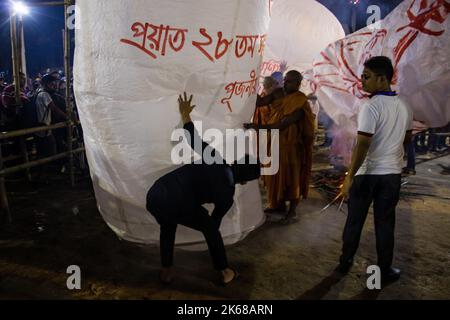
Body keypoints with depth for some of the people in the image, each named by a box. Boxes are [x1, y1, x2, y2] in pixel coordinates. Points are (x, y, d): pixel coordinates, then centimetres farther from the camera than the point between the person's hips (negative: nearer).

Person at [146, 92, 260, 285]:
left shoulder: (214, 157, 15)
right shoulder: (227, 194, 7)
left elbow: (192, 137, 14)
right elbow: (215, 221, 21)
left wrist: (185, 113, 29)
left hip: (155, 194, 5)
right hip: (177, 205, -4)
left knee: (167, 226, 36)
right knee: (210, 228, 24)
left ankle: (166, 272, 43)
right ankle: (225, 273, 36)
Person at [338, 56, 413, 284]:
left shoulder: (371, 107, -17)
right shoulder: (404, 107, 4)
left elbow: (362, 145, -22)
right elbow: (406, 139, 18)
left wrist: (350, 176, -19)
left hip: (367, 173, -5)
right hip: (392, 173, 5)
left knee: (355, 220, 10)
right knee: (385, 222, 13)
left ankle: (345, 262, 24)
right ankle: (385, 270, 21)